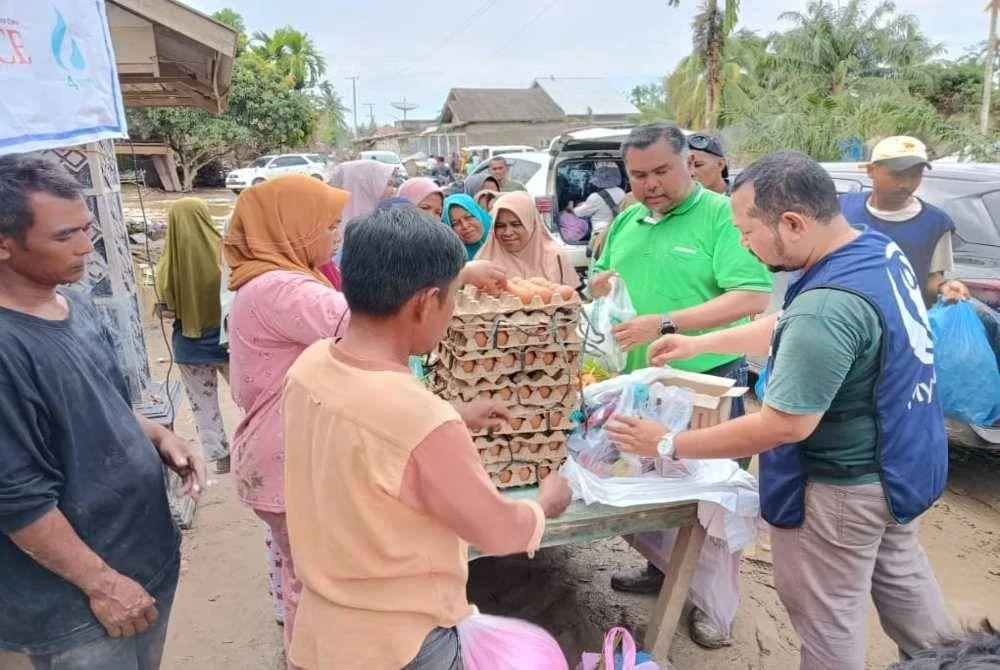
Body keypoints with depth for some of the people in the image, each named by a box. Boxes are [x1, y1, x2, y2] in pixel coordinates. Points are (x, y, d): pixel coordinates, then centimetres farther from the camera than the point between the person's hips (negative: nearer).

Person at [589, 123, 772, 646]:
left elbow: (753, 297, -24)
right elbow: (599, 281, 20)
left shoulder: (722, 215, -14)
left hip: (707, 382, -6)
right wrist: (599, 283, -6)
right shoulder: (626, 222, 8)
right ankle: (662, 570, 42)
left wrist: (665, 323, -30)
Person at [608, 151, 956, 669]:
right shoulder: (879, 250, -2)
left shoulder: (827, 307, -34)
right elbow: (790, 329, 11)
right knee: (899, 574, 30)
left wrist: (668, 445, -23)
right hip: (903, 461, 10)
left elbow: (784, 426, -30)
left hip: (847, 484, -10)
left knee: (828, 614, 12)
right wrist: (702, 342, 11)